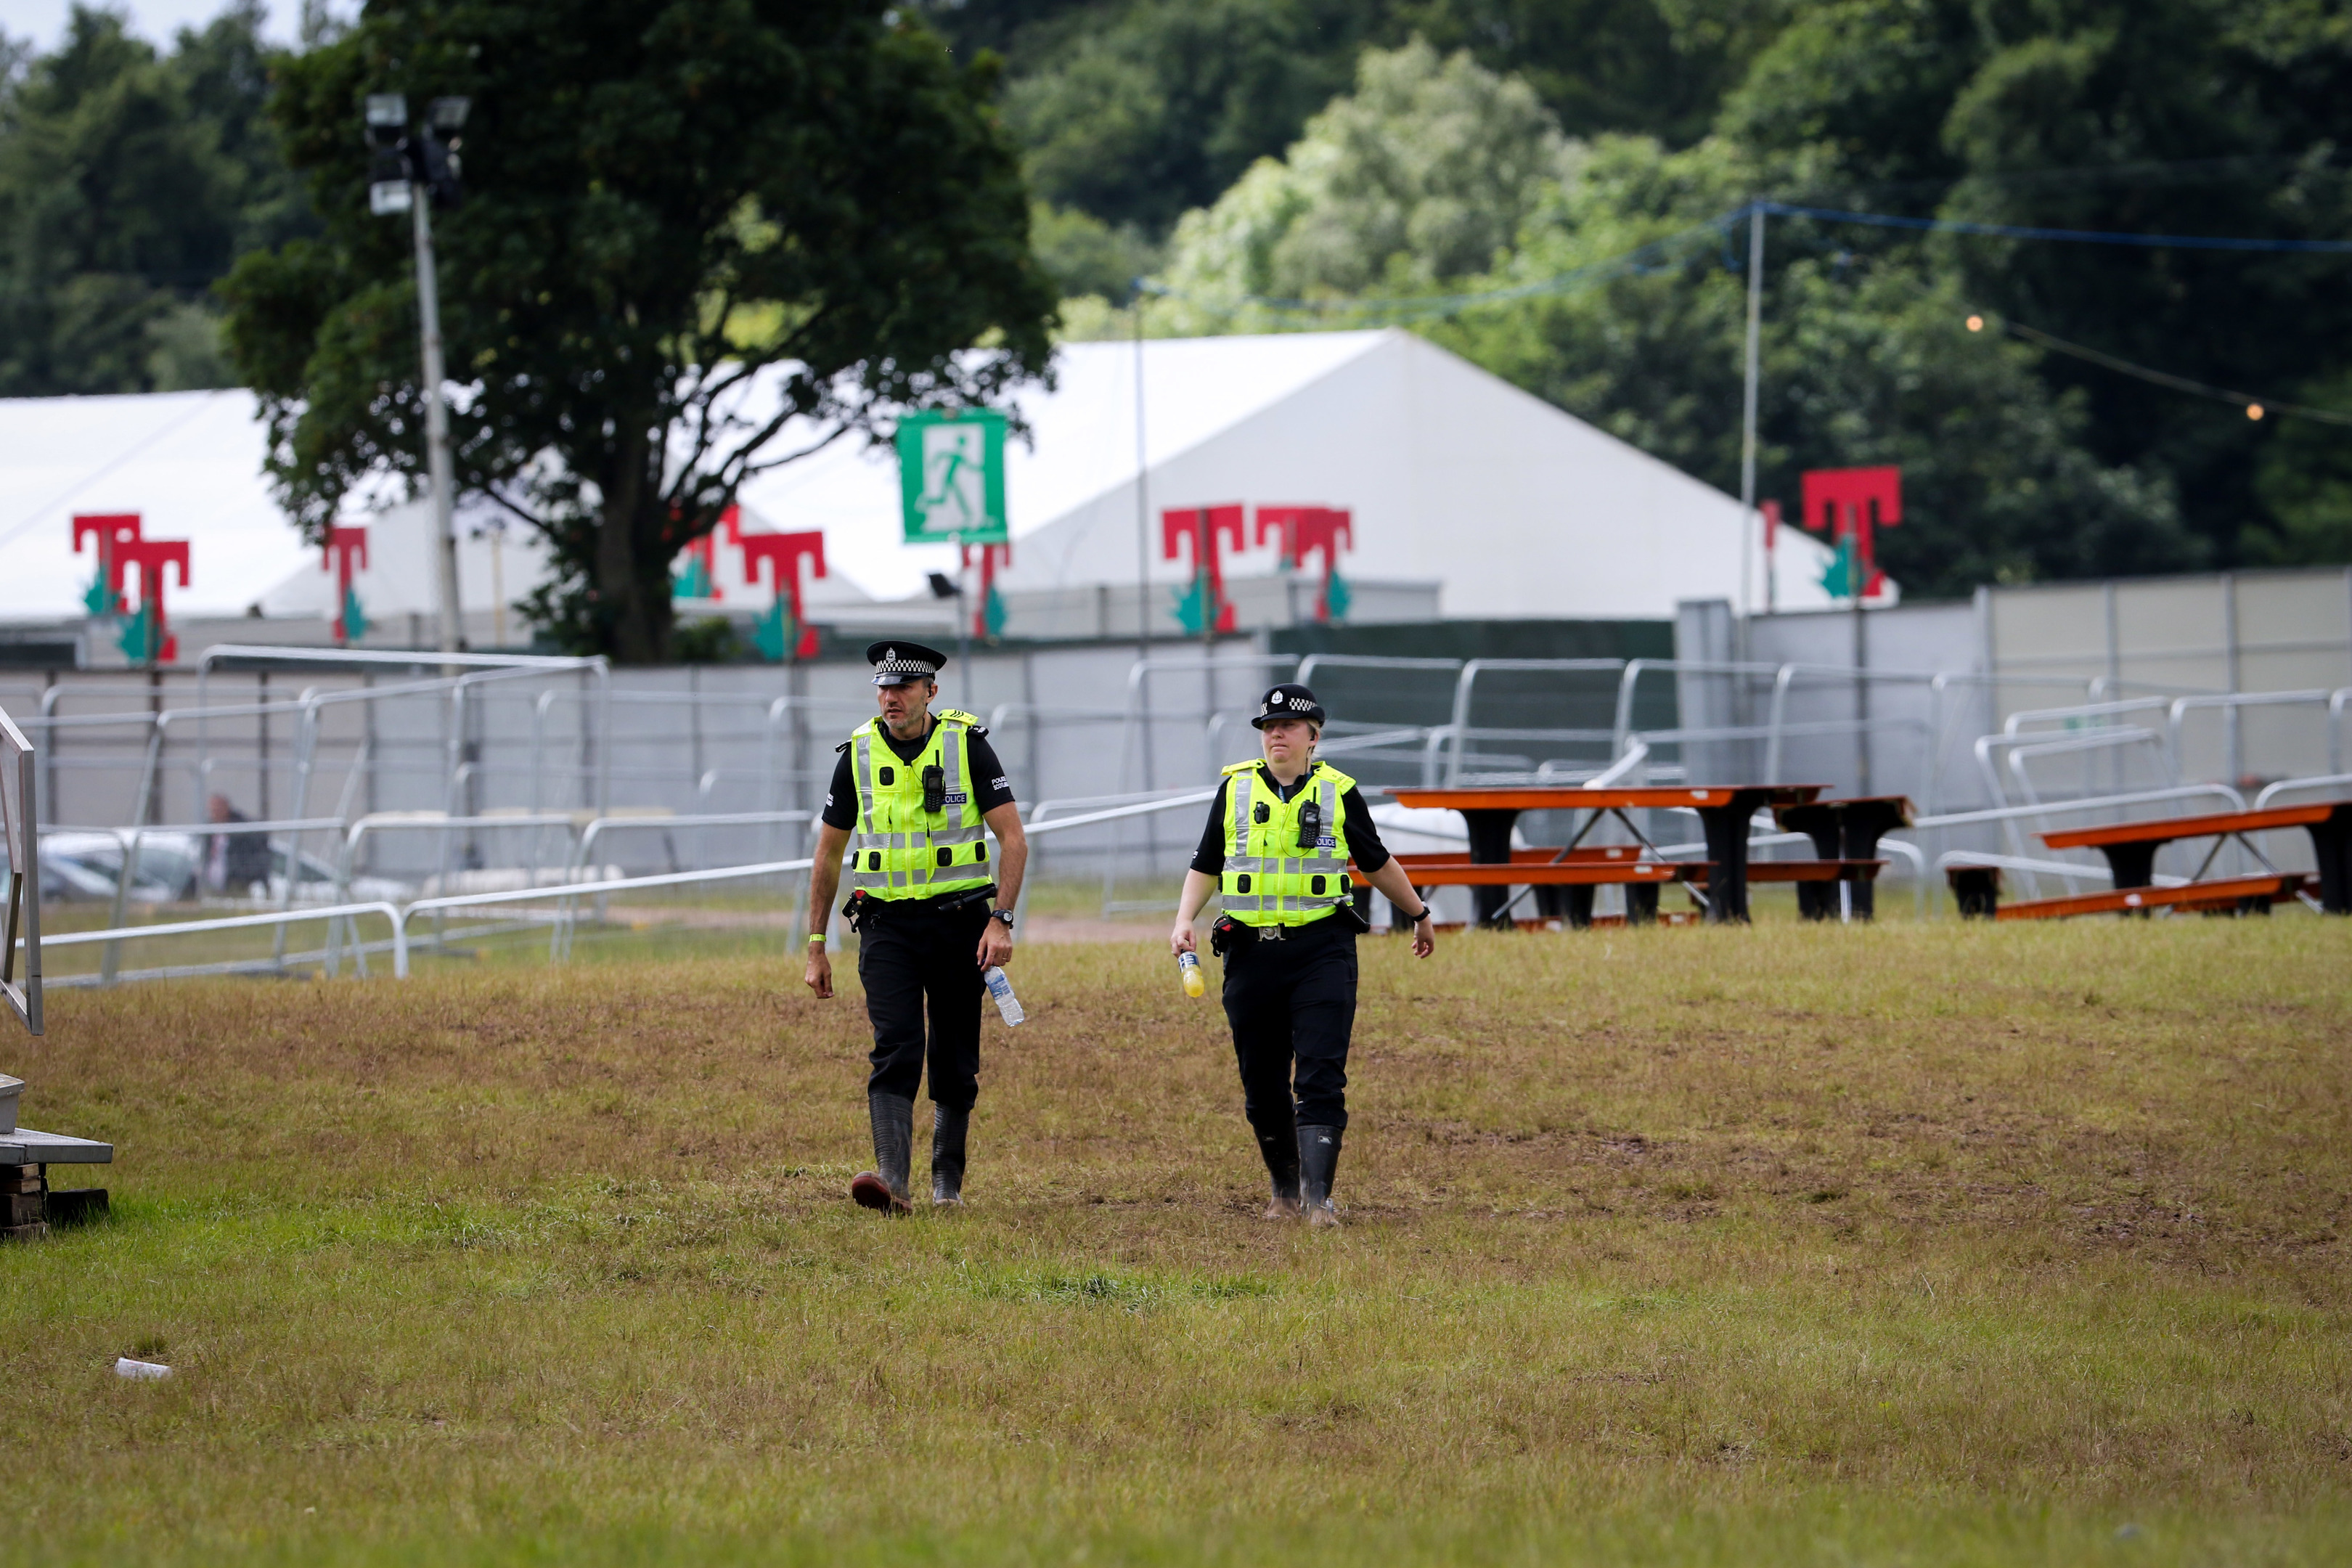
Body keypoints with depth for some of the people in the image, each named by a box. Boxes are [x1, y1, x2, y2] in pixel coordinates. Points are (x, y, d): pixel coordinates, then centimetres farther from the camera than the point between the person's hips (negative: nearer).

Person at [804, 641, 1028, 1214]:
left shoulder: (966, 745, -3)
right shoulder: (858, 755, 3)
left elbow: (1013, 839, -4)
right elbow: (829, 854, 11)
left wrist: (1001, 920, -16)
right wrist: (816, 946, 10)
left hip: (959, 923, 0)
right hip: (888, 924, 0)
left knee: (955, 1060, 5)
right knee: (896, 1049, -16)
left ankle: (947, 1181, 22)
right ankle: (892, 1181, -28)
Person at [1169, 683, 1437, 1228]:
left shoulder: (1339, 792, 5)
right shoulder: (1235, 789, 9)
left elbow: (1378, 864, 19)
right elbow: (1206, 866, 14)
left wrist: (1419, 915, 29)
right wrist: (1184, 921, -2)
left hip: (1322, 951, -2)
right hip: (1251, 952, 2)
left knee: (1321, 1077, -12)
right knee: (1263, 1084, 6)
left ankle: (1319, 1195, -15)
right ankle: (1285, 1189, 22)